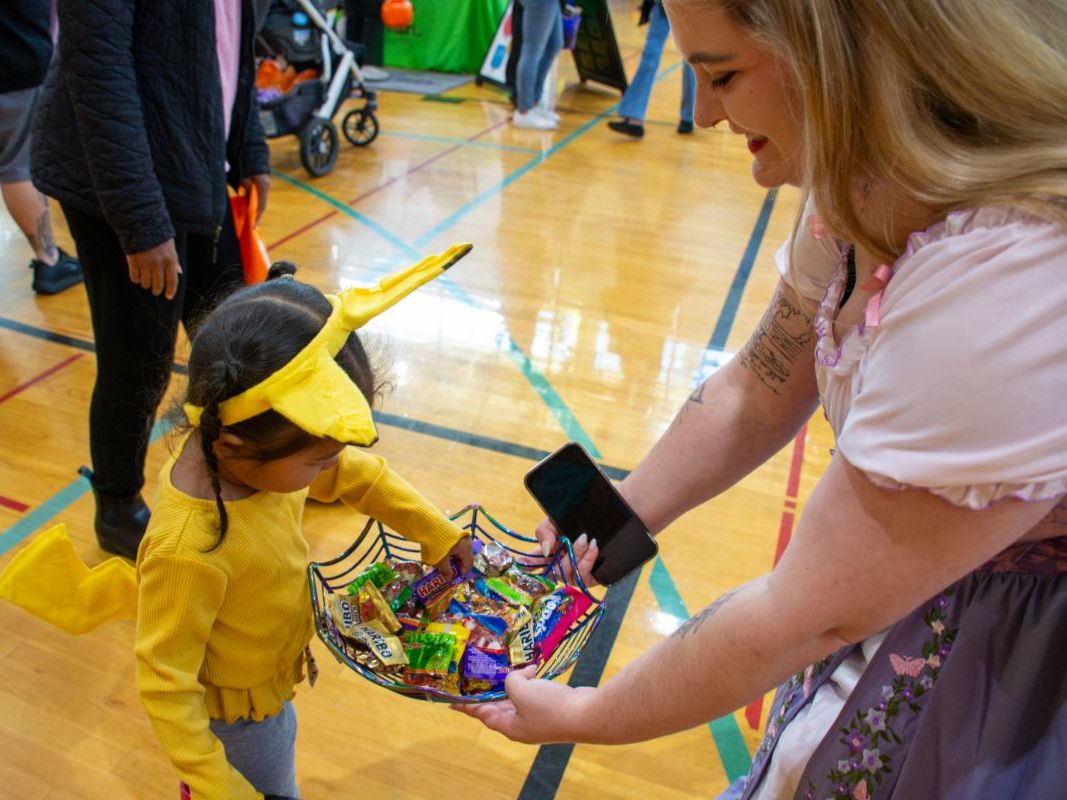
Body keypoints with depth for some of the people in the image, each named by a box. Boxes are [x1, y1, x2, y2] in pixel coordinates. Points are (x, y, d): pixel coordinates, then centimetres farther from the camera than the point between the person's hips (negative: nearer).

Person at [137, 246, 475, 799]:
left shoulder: (253, 443, -23)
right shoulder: (189, 552, -42)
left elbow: (358, 475, -6)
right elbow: (163, 683, -29)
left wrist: (436, 534, -1)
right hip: (236, 707, -7)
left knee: (278, 738, 34)